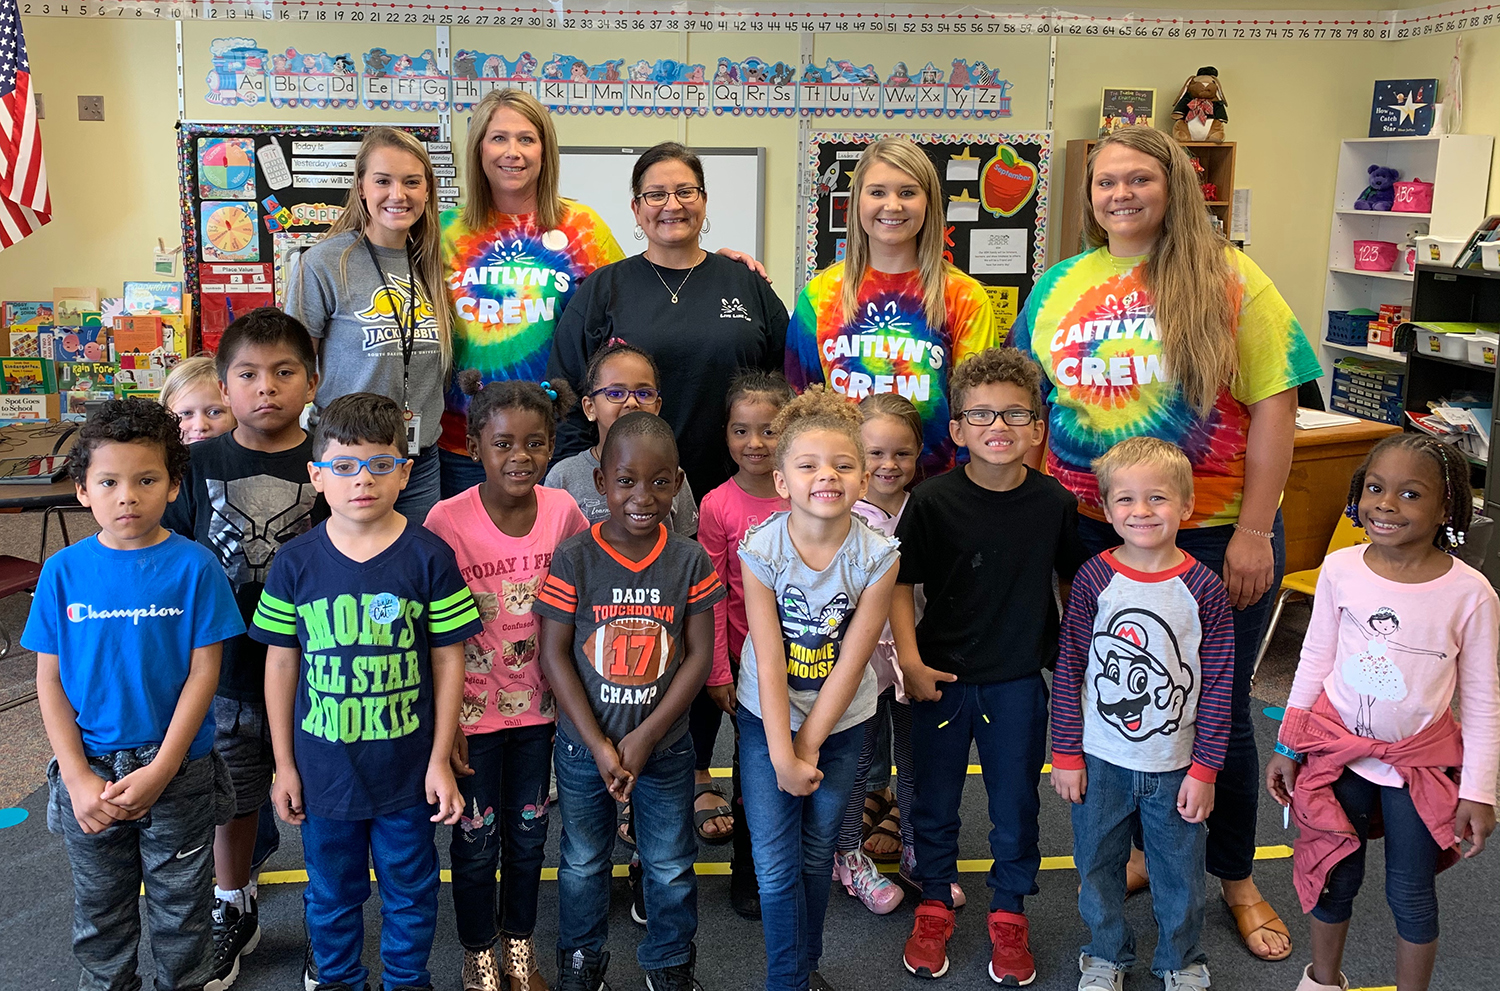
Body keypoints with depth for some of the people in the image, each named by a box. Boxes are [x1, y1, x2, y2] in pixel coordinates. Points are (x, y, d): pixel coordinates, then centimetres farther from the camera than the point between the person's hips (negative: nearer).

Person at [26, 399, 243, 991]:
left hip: (177, 772, -2)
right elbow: (49, 680, -2)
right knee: (98, 910, 19)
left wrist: (160, 772, -15)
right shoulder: (64, 571, -4)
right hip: (89, 772, 2)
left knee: (181, 909, 13)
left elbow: (204, 672, -10)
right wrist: (77, 778, -10)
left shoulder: (194, 567, -10)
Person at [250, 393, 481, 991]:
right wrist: (284, 764, 3)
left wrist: (440, 760, -5)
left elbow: (448, 659, -5)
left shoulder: (429, 557, -10)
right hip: (323, 767, 1)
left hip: (407, 766, -1)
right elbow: (281, 664, 1)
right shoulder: (295, 562, -6)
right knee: (331, 894, 19)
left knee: (410, 891, 17)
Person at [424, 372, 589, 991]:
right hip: (471, 707, -3)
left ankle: (519, 939, 38)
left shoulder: (563, 511, -9)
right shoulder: (447, 520, -18)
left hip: (538, 703, 3)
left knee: (529, 830, 17)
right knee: (477, 836, 11)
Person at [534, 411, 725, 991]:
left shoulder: (690, 561, -10)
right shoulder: (573, 559, -14)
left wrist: (647, 736, -15)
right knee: (583, 864, 19)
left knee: (670, 869, 16)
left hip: (665, 745, 1)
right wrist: (599, 745, -15)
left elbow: (699, 657, -8)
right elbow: (554, 656, -12)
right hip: (584, 746, -1)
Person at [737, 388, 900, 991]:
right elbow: (769, 662, -18)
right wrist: (782, 757, -17)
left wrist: (807, 747, -12)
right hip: (768, 720, -1)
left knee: (817, 854, 15)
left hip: (841, 723, 1)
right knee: (776, 866, -1)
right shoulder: (761, 549, -19)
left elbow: (849, 664, -14)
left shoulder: (877, 556, -18)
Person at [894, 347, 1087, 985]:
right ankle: (935, 903, 35)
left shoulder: (1053, 502, -7)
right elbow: (901, 583, -7)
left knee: (1015, 801, 13)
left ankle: (1009, 913, 34)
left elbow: (1072, 580, 6)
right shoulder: (933, 501, -13)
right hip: (941, 676, -1)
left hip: (1019, 680, 1)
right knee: (933, 797, 14)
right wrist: (909, 660, -14)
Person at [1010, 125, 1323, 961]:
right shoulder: (1060, 287, 6)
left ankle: (1237, 878, 32)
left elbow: (1274, 408, -9)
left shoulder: (1226, 279, -6)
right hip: (1094, 535, 4)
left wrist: (1253, 532, -13)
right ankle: (1149, 852, 38)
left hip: (1213, 537, -3)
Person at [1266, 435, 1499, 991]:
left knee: (1411, 893, 11)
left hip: (1421, 763, -2)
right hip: (1337, 748, 2)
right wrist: (1287, 747, 6)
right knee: (1335, 876, 15)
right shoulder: (1340, 569, -10)